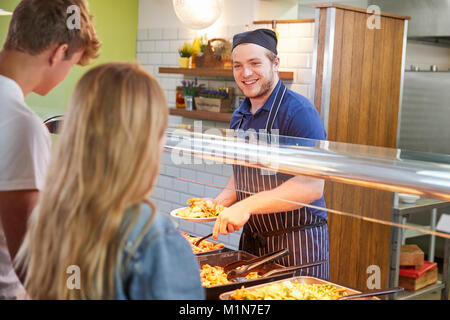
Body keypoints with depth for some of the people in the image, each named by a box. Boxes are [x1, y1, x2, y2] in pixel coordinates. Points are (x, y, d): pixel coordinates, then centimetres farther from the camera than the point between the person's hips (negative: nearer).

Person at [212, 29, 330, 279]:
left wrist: (248, 205, -29)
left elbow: (312, 186, -24)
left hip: (297, 243, -7)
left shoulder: (299, 112, -17)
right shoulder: (239, 117, 8)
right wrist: (220, 202, -1)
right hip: (252, 240, 7)